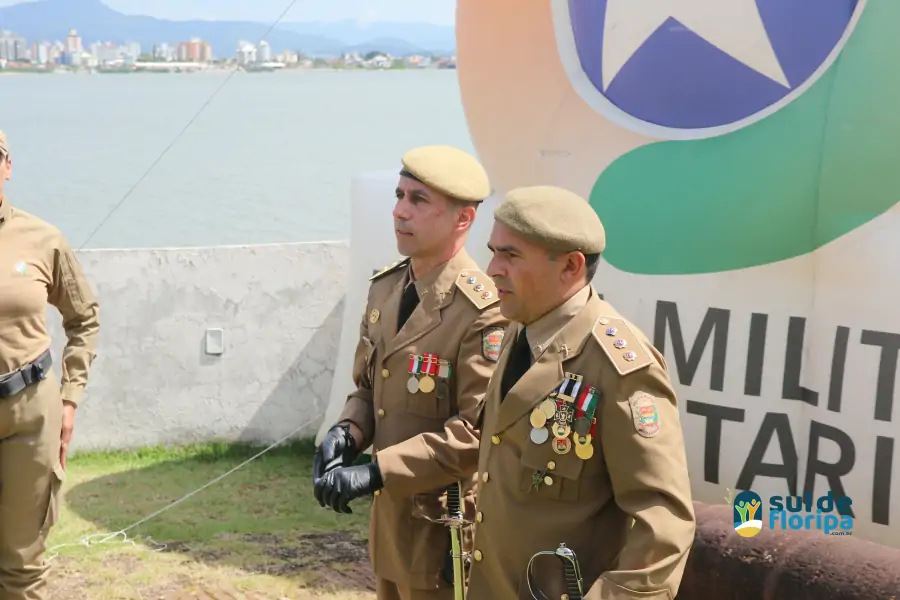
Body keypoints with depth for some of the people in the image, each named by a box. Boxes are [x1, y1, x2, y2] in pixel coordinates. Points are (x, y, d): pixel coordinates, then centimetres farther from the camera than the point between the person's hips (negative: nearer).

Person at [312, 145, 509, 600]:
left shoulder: (483, 311, -20)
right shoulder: (384, 287, 6)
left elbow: (477, 431, -24)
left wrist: (376, 472, -26)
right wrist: (348, 431, -7)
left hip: (446, 526, -8)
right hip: (391, 512, 8)